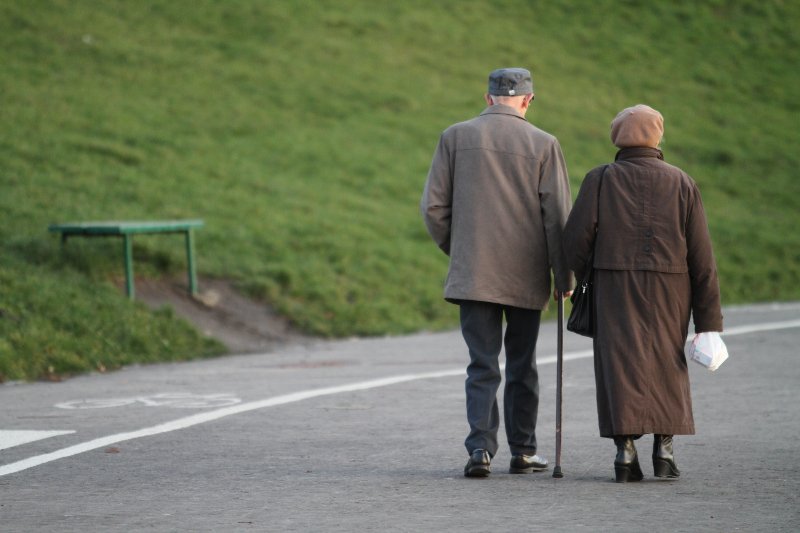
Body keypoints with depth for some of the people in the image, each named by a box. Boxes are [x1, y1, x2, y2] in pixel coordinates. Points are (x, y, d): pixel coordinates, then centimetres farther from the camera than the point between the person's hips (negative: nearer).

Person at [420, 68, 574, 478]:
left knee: (482, 365, 3)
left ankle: (480, 448, -11)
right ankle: (522, 452, 17)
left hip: (473, 273, 0)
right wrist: (564, 278, 4)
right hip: (526, 276, 0)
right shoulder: (543, 145, -4)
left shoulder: (456, 137, 0)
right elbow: (558, 217, -4)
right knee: (521, 366, 12)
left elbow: (433, 206, 1)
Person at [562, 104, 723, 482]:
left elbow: (576, 238, -7)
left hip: (614, 290, -1)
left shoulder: (600, 180, 0)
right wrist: (708, 320, 3)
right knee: (667, 368, 14)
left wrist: (580, 275, 15)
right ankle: (663, 450, 9)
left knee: (620, 366, 0)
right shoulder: (681, 183, 3)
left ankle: (625, 449, -9)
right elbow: (701, 257, 1)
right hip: (670, 293, 1)